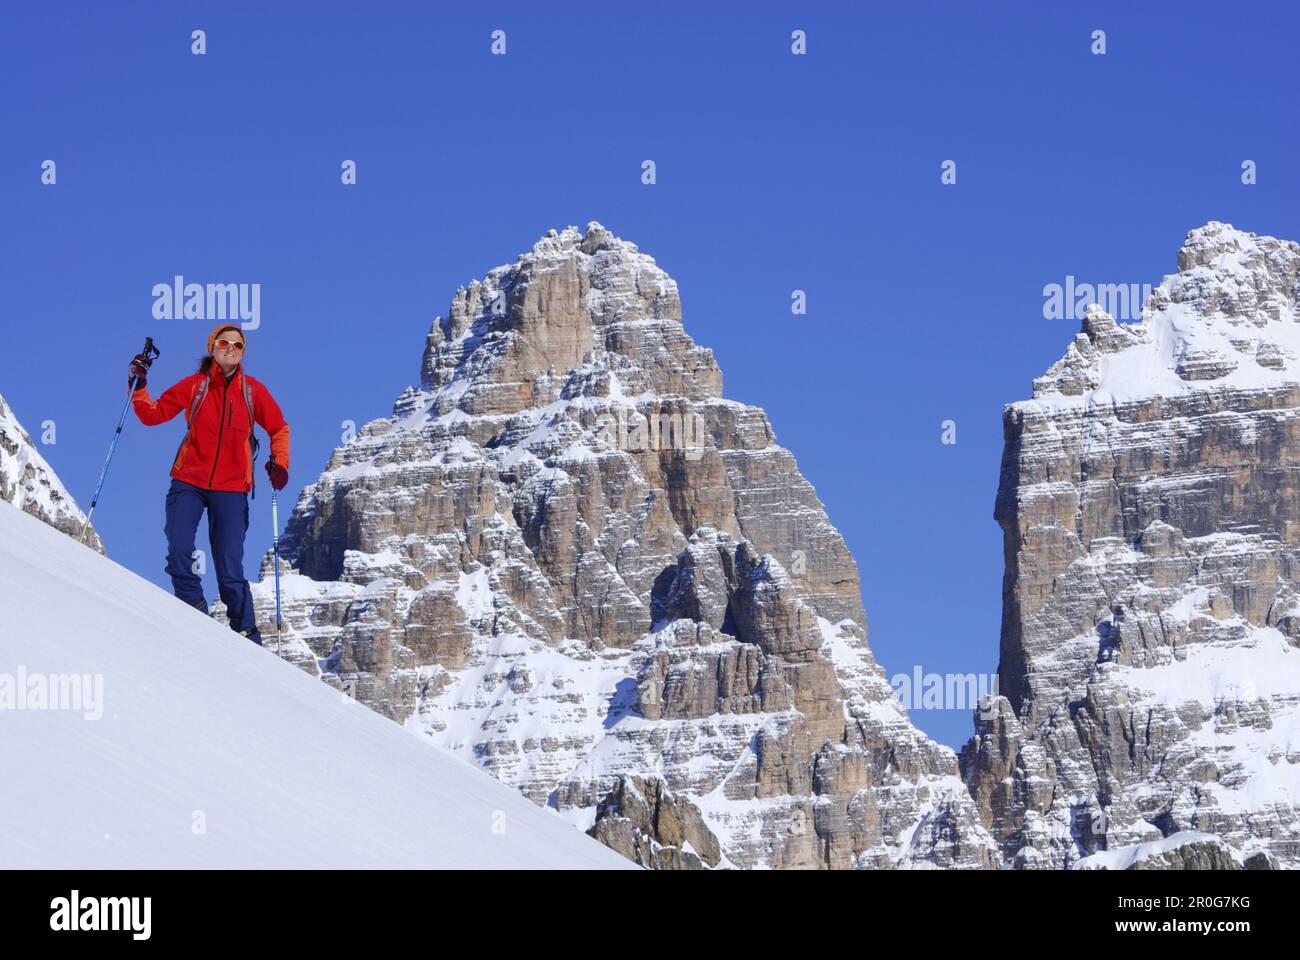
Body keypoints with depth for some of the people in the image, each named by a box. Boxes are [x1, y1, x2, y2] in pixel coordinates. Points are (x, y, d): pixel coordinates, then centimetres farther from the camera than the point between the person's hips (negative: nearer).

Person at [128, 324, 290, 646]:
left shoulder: (253, 391, 3)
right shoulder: (195, 385, 2)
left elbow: (279, 429, 14)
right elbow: (153, 415, 4)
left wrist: (279, 462, 0)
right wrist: (139, 387, -9)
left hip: (231, 489, -1)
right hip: (189, 483, 1)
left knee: (230, 571, -5)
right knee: (178, 553, -16)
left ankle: (246, 632, 10)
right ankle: (194, 613, 5)